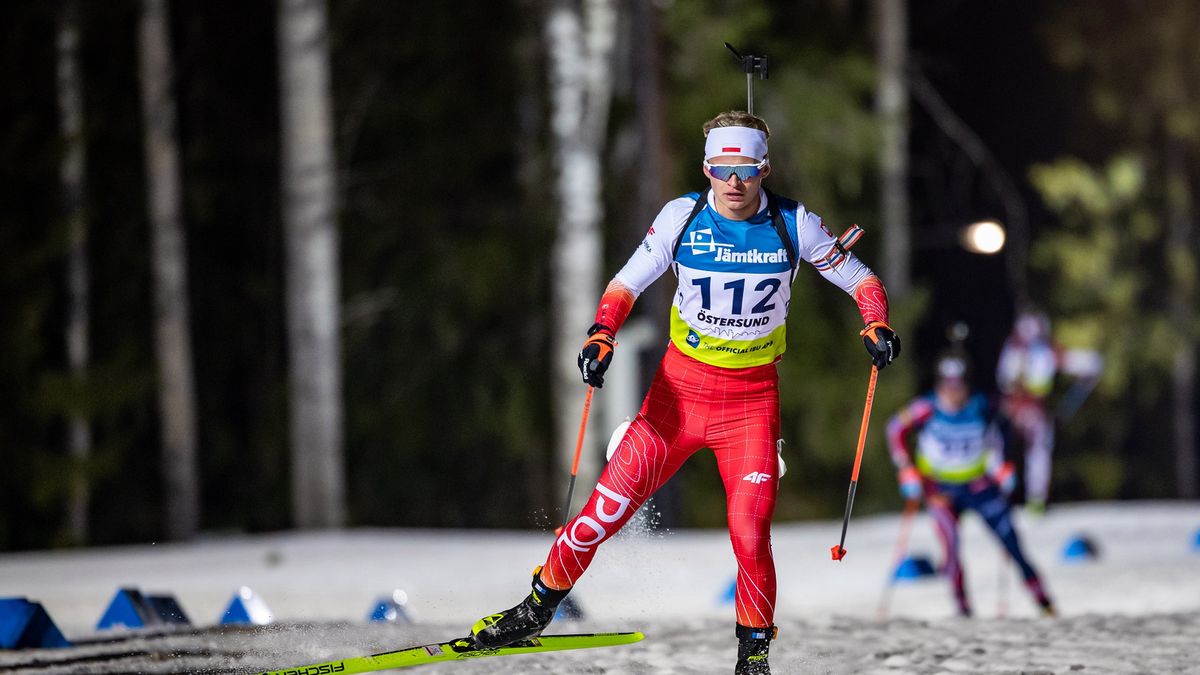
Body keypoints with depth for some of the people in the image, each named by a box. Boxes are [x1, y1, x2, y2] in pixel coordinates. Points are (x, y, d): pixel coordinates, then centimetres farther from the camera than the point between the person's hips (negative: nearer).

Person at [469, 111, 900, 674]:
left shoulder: (793, 224, -7)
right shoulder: (683, 216, -7)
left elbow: (860, 279, 2)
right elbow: (627, 284, -1)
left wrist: (877, 326, -17)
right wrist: (602, 334, -19)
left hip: (752, 400, -1)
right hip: (680, 389, 1)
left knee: (750, 537, -12)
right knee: (608, 507, -4)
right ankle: (539, 606, 15)